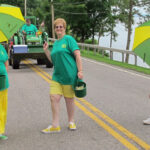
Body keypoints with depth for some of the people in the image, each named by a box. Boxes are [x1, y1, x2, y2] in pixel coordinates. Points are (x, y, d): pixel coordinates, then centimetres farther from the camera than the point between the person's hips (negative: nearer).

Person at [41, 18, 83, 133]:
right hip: (57, 75, 6)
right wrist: (46, 50, 8)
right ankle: (55, 125, 1)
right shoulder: (55, 43, 16)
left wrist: (80, 71, -17)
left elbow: (77, 55, -10)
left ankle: (71, 122, 24)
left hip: (69, 75, -5)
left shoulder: (69, 39, -3)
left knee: (69, 99, 6)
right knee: (54, 98, -5)